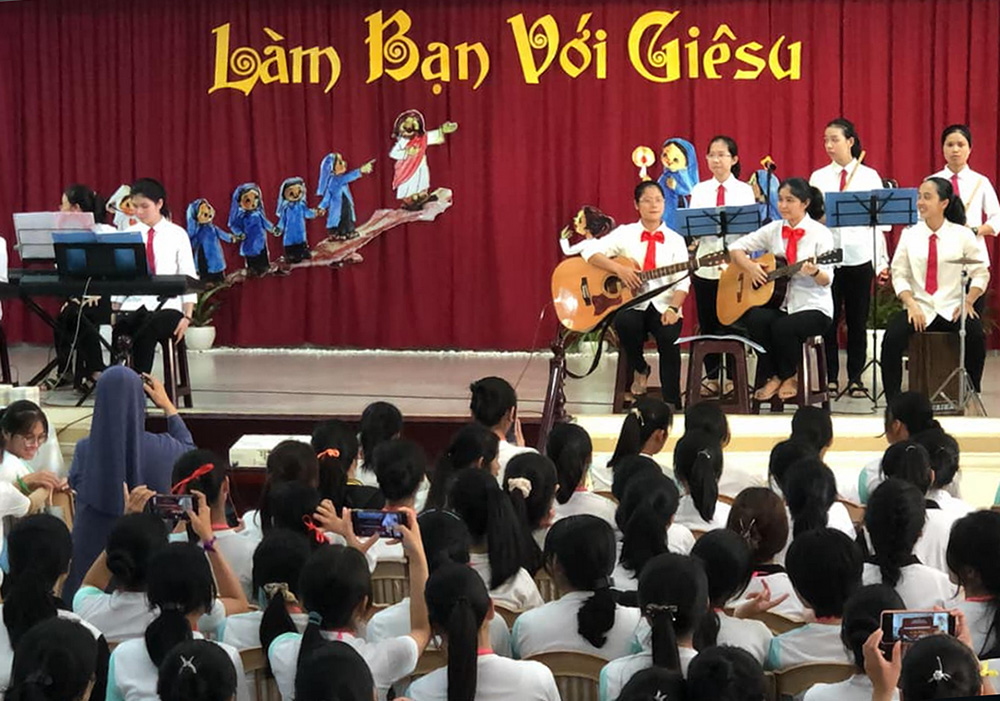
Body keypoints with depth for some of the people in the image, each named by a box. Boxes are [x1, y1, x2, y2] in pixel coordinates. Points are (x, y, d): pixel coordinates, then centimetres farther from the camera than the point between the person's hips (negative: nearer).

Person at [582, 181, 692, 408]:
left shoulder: (675, 240, 9)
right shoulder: (625, 233, 7)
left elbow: (682, 281, 1)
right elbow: (590, 252, -2)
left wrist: (673, 309, -17)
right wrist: (619, 269, -16)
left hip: (664, 306, 0)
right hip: (631, 304, 0)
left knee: (669, 338, -32)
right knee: (625, 323, -35)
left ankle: (672, 404, -22)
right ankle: (639, 370, -3)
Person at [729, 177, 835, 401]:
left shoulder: (820, 234, -4)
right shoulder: (773, 230, 8)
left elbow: (826, 280, -10)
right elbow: (735, 248, 10)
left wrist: (815, 272, -33)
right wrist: (750, 267, -8)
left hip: (812, 307, -4)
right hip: (779, 303, 4)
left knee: (783, 327, -33)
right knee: (756, 319, -29)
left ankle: (790, 377, -2)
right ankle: (773, 377, -8)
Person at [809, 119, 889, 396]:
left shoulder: (869, 176, 4)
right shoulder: (818, 178, 7)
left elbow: (879, 220, 2)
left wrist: (881, 263, -1)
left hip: (860, 256, -1)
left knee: (857, 320, 4)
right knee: (829, 320, 2)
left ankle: (856, 378, 11)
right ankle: (830, 378, 10)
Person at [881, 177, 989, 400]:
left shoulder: (962, 235, 3)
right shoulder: (910, 235, 6)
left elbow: (981, 273, 7)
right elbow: (899, 274, 4)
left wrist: (968, 302, -7)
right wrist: (911, 304, -10)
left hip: (952, 309, -1)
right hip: (919, 307, 1)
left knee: (976, 335, -31)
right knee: (892, 337, -27)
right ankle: (892, 402, -17)